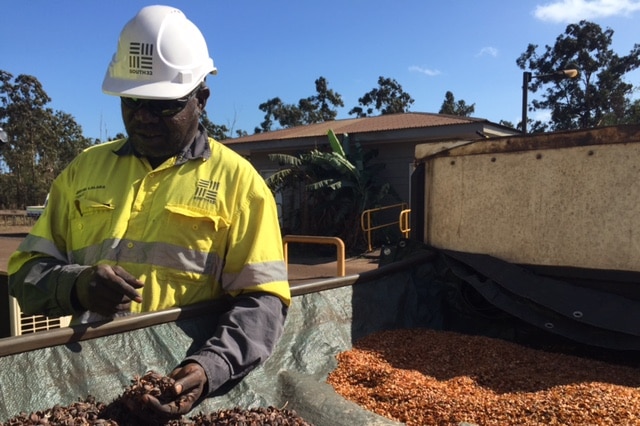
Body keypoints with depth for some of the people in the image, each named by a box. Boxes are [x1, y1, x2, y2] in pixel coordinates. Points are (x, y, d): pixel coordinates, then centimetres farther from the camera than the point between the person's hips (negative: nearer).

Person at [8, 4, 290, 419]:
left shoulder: (237, 179, -1)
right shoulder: (84, 169, 10)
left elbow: (262, 300, -4)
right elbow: (26, 270, 11)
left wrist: (210, 368, -19)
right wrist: (74, 286, -10)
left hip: (183, 386, -3)